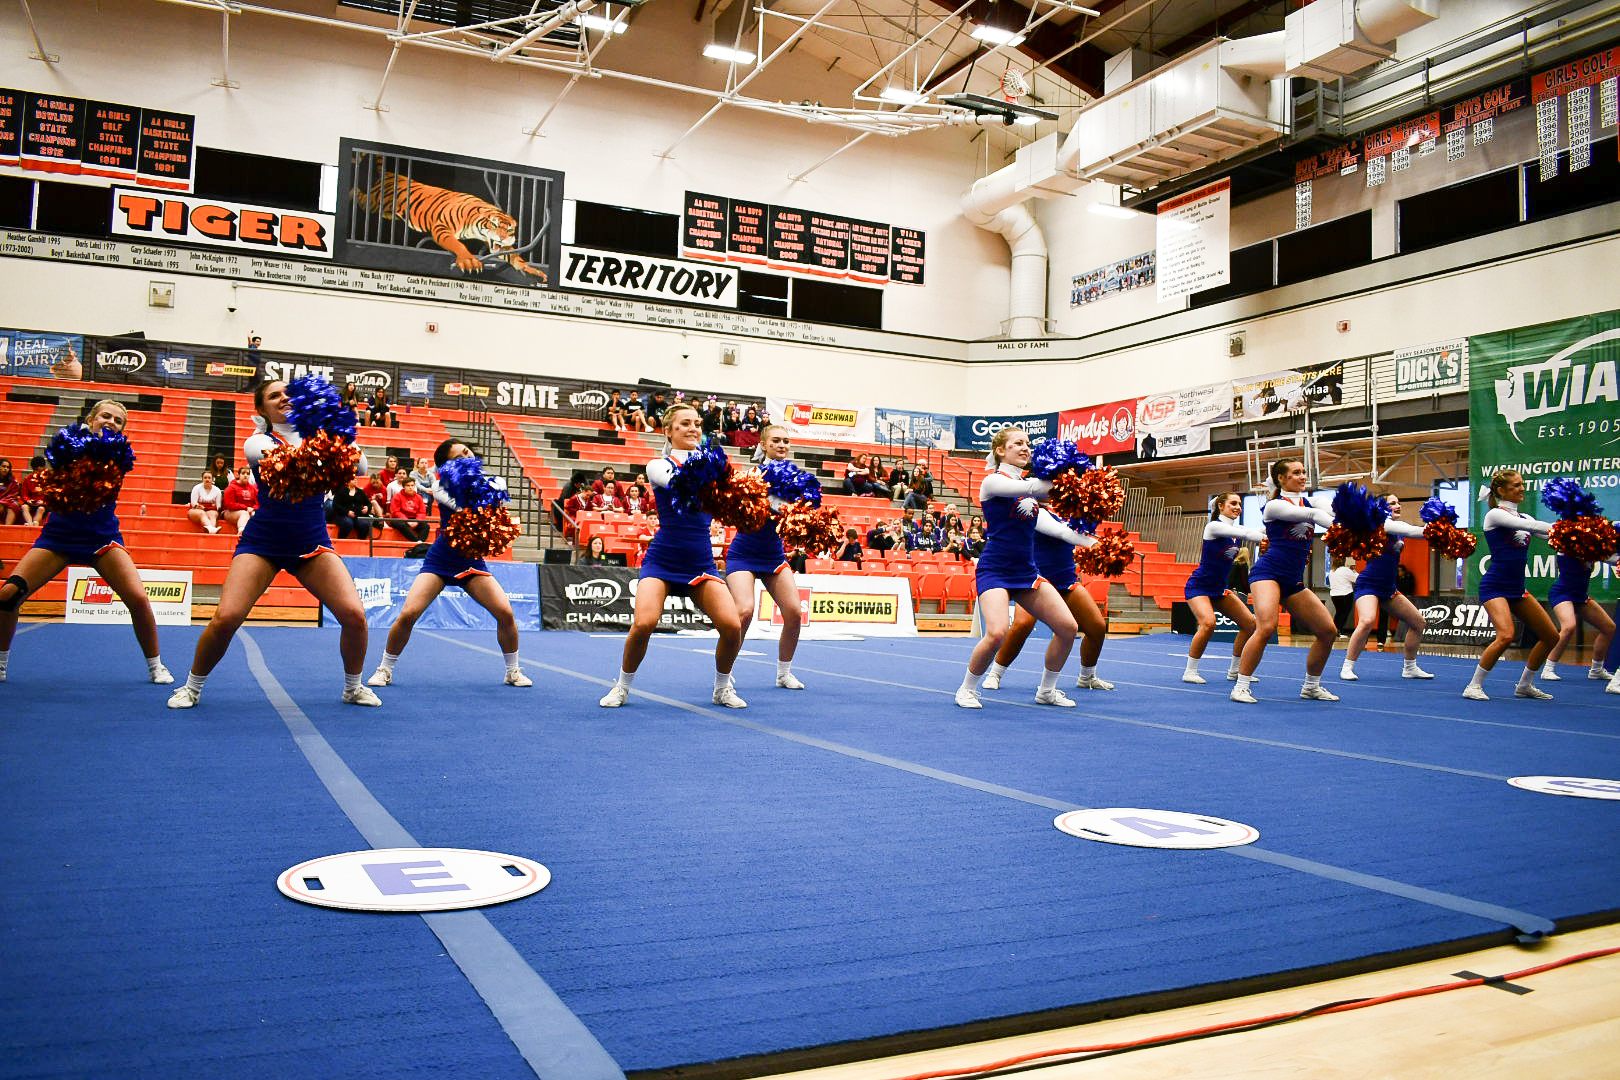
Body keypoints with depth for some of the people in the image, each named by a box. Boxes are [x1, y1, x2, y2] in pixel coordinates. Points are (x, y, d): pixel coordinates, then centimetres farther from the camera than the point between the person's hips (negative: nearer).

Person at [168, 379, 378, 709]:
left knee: (354, 614, -15)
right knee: (226, 617, -16)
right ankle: (191, 687, 11)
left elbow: (359, 466, -8)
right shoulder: (256, 442, -4)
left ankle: (353, 687, 10)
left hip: (312, 544, 2)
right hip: (262, 542, -2)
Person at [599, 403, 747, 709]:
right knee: (644, 623, -23)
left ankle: (722, 687, 13)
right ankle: (621, 686, 4)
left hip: (701, 561, 3)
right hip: (662, 560, -3)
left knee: (732, 626, -14)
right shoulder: (658, 465, -1)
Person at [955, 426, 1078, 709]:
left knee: (1068, 627, -2)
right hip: (994, 571, -7)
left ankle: (1047, 690, 18)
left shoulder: (1027, 481, 14)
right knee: (997, 633, -26)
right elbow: (1031, 488, -24)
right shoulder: (993, 481, -8)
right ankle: (966, 690, -1)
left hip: (1026, 571, 7)